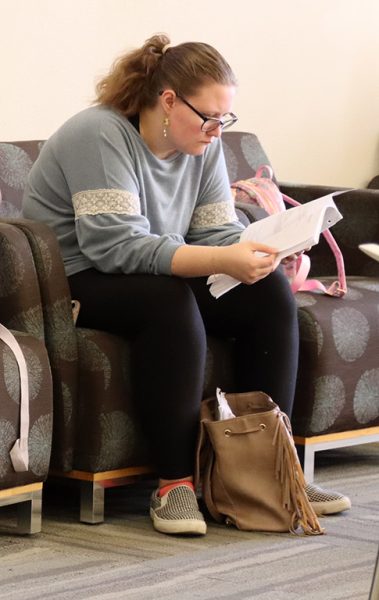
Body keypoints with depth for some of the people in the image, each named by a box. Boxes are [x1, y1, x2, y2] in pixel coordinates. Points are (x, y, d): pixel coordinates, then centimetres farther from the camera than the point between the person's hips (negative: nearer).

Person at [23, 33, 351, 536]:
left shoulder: (204, 145, 2)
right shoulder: (100, 135, -22)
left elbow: (218, 231, 0)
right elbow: (116, 244, -31)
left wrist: (253, 253, -25)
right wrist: (220, 261, -40)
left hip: (161, 276, 8)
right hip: (78, 283, -8)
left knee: (271, 291, -12)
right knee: (169, 300, -37)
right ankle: (175, 482, -31)